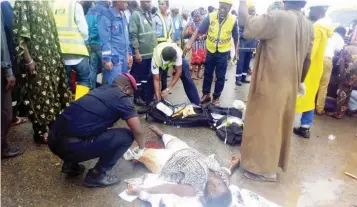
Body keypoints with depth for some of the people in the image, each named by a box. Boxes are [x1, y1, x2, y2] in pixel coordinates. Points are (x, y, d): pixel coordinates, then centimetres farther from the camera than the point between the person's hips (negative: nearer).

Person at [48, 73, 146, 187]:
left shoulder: (100, 90, 21)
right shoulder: (122, 98, 0)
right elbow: (138, 132, 2)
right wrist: (141, 149, 24)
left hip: (54, 139, 9)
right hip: (70, 145, -8)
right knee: (126, 136, 0)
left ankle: (70, 164, 26)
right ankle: (96, 175, 8)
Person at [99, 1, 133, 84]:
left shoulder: (123, 16, 16)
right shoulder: (106, 16, -8)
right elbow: (105, 40, -12)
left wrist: (129, 53, 18)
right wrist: (107, 59, -16)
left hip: (124, 57, 8)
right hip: (114, 57, -8)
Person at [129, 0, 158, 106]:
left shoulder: (150, 15, 12)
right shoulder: (136, 15, -9)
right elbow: (133, 35, -14)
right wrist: (137, 52, -17)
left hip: (151, 52, 7)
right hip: (141, 53, -7)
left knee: (147, 76, 14)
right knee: (138, 76, 4)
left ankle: (144, 94, 26)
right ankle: (137, 97, 15)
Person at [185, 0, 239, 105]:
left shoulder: (233, 20, -12)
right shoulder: (210, 17, -13)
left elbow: (236, 38, 0)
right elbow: (199, 31, -12)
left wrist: (236, 52, 4)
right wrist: (190, 43, -23)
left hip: (223, 53, -1)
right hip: (210, 51, 1)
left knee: (220, 76, 6)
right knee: (207, 74, 12)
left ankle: (216, 97, 22)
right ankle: (206, 94, 28)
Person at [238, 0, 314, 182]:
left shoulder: (278, 18, -18)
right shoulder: (308, 26, 6)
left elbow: (246, 26, -26)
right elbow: (307, 60, 14)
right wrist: (301, 81, 26)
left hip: (270, 84, -7)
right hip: (290, 85, 8)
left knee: (264, 124, 5)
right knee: (280, 123, 19)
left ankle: (264, 168, 16)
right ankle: (274, 161, 37)